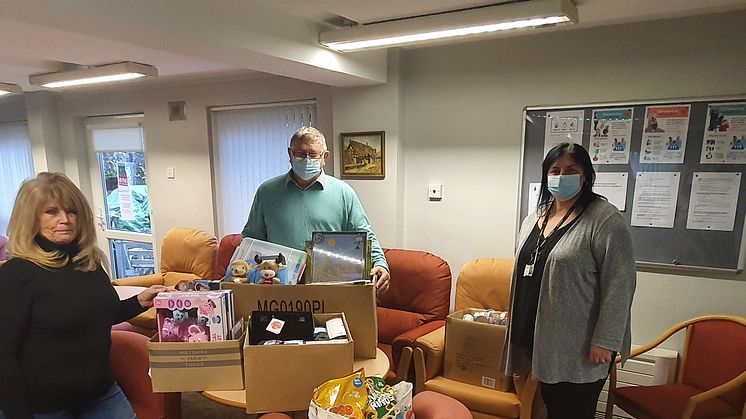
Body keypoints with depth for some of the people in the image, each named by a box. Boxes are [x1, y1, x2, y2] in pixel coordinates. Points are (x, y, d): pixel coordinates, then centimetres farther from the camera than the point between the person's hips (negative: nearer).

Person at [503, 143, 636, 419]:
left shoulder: (605, 220, -13)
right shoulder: (534, 218, 9)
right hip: (541, 339, 6)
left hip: (579, 346, -6)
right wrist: (517, 319, 20)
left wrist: (605, 341, -18)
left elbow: (619, 283, -16)